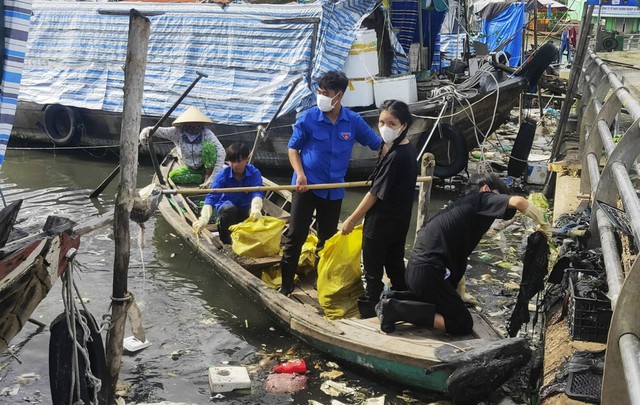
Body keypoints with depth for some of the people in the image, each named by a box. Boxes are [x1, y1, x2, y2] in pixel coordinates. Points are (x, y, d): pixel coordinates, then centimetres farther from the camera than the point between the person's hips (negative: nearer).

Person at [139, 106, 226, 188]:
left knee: (208, 145, -31)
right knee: (173, 175, -29)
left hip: (205, 167, -3)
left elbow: (221, 154, -31)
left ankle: (208, 175, -19)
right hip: (188, 168, 3)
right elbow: (158, 130, -19)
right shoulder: (177, 132, -16)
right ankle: (204, 178, -16)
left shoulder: (206, 133, -22)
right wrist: (146, 131, -46)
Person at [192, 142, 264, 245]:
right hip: (227, 207, 0)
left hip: (246, 208, 1)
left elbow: (257, 193, -38)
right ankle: (225, 239, -9)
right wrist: (204, 219, -53)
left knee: (256, 213, -34)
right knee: (229, 209, -36)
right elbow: (212, 197, -33)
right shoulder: (223, 174, -22)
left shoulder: (254, 173, -20)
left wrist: (256, 209, -63)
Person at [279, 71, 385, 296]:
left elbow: (378, 144, 3)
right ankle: (286, 284, 6)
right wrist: (300, 174, -15)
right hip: (307, 186, -3)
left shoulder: (353, 121, -5)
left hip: (334, 189, 3)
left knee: (328, 239, 14)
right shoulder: (308, 118, -10)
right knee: (295, 235, -3)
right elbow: (293, 149, -1)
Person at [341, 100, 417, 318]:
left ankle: (370, 307, 16)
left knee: (372, 268, 5)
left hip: (381, 222, -9)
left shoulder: (395, 157, -25)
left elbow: (376, 193, -21)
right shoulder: (409, 151, 4)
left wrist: (352, 219, -13)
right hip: (399, 221, 9)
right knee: (395, 264, 20)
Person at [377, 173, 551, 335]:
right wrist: (541, 223, -3)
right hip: (427, 272, -9)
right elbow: (517, 201, -20)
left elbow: (458, 254, 26)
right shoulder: (481, 199, -1)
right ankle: (397, 309, -11)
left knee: (448, 305, 30)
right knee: (463, 324, -2)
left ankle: (395, 300, 12)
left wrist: (458, 294, 27)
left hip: (417, 268, 9)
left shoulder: (463, 204, 24)